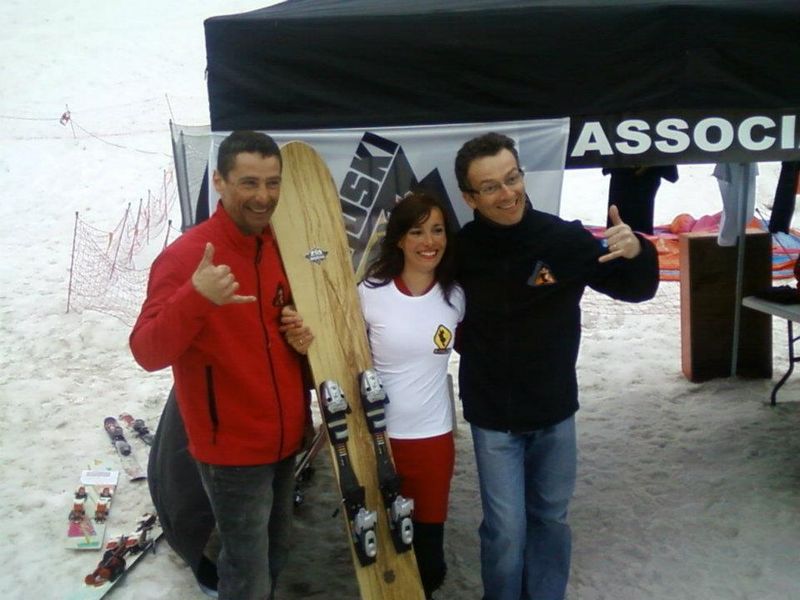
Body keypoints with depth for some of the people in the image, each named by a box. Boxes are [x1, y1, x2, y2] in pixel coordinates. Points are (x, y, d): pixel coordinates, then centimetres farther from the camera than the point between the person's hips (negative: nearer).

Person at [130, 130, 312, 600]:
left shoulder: (279, 245, 3)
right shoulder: (186, 255, -19)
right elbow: (148, 353, -25)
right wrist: (195, 298, -43)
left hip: (284, 439, 7)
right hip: (234, 449, -7)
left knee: (276, 553, 23)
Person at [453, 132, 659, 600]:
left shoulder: (566, 238, -15)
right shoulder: (460, 248, -15)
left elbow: (637, 290, -5)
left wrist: (637, 253, -25)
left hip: (555, 412, 2)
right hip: (492, 417, -1)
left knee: (550, 519, 19)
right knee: (506, 529, 5)